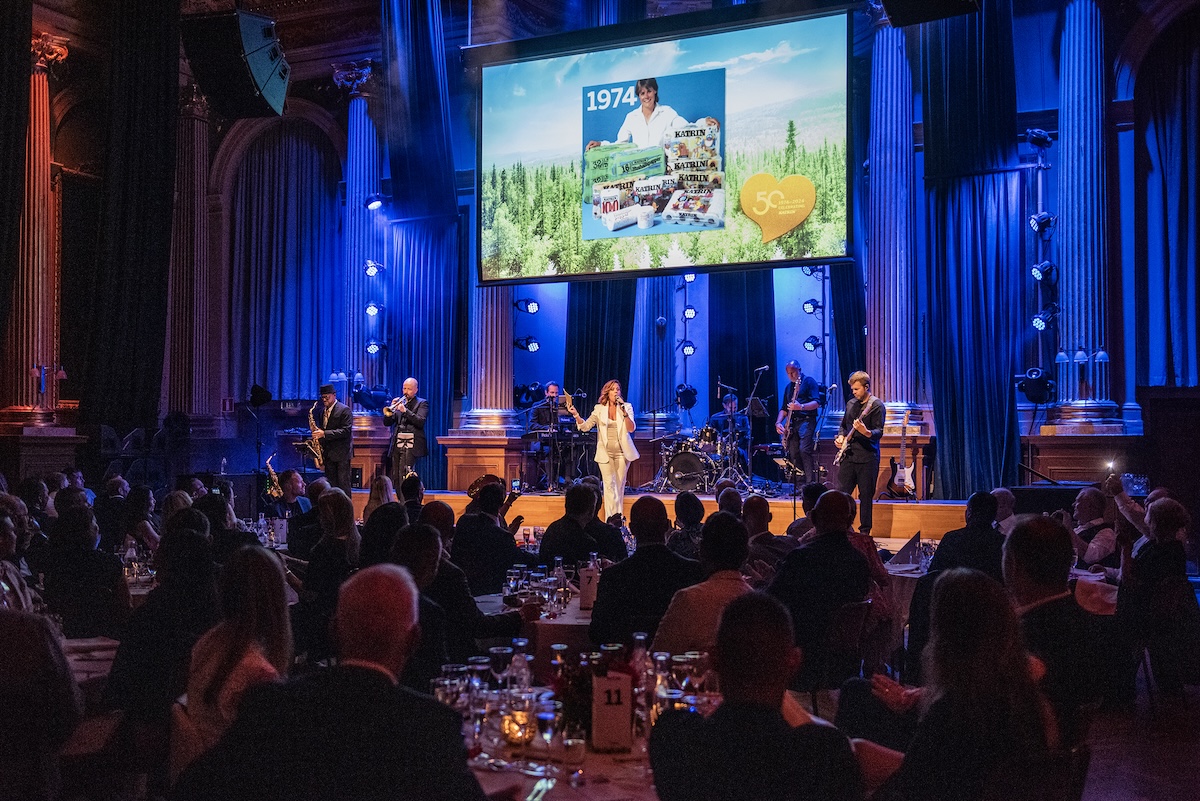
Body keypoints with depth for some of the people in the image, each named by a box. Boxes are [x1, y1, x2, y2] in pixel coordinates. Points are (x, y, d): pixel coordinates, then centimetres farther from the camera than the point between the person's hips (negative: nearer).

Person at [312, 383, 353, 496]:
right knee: (330, 484, 9)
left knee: (343, 483, -5)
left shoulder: (344, 410, -9)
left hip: (341, 453, -7)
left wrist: (324, 434, -24)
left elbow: (346, 431, -18)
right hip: (328, 452, 7)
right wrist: (317, 434, 0)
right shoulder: (323, 411, 14)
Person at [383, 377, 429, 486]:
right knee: (394, 477, 3)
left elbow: (421, 422, -12)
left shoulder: (422, 403, 5)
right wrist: (391, 409, -6)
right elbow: (387, 423, 12)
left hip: (410, 445, -5)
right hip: (396, 444, 5)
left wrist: (405, 410, -20)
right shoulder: (399, 402, 17)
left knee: (404, 476, -16)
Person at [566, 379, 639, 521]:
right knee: (610, 485, -8)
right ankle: (611, 520, -8)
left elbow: (631, 429, -9)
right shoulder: (599, 409, 4)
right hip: (605, 452, 0)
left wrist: (623, 411, -21)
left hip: (622, 452, 0)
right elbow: (585, 426, -2)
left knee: (619, 486, 7)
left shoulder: (627, 407, 2)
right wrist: (576, 415, -19)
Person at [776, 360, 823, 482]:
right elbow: (784, 408, 22)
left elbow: (817, 403, -11)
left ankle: (811, 483, -21)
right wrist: (778, 422, 5)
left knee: (804, 449, -21)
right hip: (793, 422, 7)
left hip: (806, 420, -7)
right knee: (793, 453, 0)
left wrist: (801, 407, -27)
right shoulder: (788, 387, 21)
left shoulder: (809, 381, -1)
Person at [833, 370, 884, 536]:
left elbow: (879, 432, -14)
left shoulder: (876, 405, -6)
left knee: (866, 496, 0)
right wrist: (840, 437, 7)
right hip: (848, 454, 6)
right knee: (841, 492, 4)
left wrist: (866, 432, -34)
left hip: (867, 457, -6)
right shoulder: (851, 403, 14)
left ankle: (865, 531, 7)